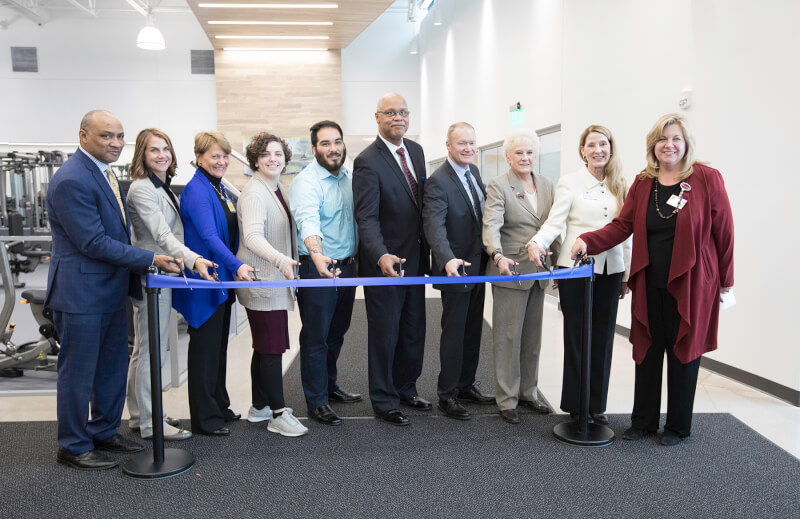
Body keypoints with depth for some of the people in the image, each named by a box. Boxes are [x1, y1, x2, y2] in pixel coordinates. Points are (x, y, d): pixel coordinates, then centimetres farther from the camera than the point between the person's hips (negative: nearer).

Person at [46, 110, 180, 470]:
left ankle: (104, 432, 35)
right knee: (78, 372, 5)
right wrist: (150, 260, -19)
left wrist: (133, 276, 12)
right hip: (81, 292, -9)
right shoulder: (71, 180, -20)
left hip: (111, 290, 10)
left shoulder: (104, 172, 11)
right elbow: (94, 242, -23)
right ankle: (73, 447, 22)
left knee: (113, 366, 18)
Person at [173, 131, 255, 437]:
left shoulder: (221, 188, 12)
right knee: (205, 348, 0)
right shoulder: (196, 190, -16)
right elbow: (208, 236, -27)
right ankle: (204, 418, 10)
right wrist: (237, 265, -37)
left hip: (222, 280, 9)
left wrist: (233, 268, 15)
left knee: (220, 345, 17)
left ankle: (220, 407, 30)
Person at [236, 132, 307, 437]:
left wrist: (286, 263, 25)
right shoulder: (255, 193, -15)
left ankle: (260, 407, 27)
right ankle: (278, 415, 3)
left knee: (266, 346, 16)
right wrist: (281, 259, -43)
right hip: (261, 282, -10)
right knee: (271, 347, -5)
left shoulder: (276, 190, 15)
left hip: (276, 280, 10)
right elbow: (253, 236, -29)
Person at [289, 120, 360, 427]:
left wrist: (358, 257, 13)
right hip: (317, 268, -7)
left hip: (346, 266, 8)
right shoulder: (306, 182, -16)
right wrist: (318, 256, -50)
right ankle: (316, 403, 12)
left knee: (336, 333, 19)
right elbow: (308, 221, -33)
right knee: (316, 337, 1)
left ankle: (329, 386, 36)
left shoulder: (348, 177, 9)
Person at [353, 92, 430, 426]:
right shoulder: (368, 161, -16)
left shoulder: (416, 150, 7)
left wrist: (426, 250, 12)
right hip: (384, 263, -7)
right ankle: (384, 401, 21)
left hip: (414, 259, 7)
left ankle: (406, 389, 35)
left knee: (414, 331, 17)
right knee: (385, 334, 6)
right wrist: (382, 256, -38)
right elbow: (366, 218, -23)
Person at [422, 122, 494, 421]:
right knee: (454, 334, 3)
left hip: (478, 266, 8)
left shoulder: (473, 171, 8)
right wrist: (448, 260, -46)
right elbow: (434, 226, -30)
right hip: (456, 269, -8)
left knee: (473, 331, 17)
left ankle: (466, 385, 31)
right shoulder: (438, 182, -19)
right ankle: (447, 394, 16)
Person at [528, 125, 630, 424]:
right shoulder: (569, 183, -2)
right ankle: (575, 404, 16)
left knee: (603, 337, 7)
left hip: (610, 269, 4)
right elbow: (555, 222, -9)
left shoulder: (620, 186, 10)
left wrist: (627, 274, 11)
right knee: (577, 335, 4)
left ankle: (597, 404, 20)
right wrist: (537, 242, -29)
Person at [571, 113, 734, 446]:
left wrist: (725, 280, 0)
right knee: (647, 350, 10)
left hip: (690, 283, -3)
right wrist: (588, 241, -15)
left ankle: (678, 427, 26)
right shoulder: (642, 184, 7)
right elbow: (622, 225, 1)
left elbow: (723, 232, -2)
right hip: (650, 284, 3)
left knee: (683, 351, 8)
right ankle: (643, 421, 26)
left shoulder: (707, 179, -5)